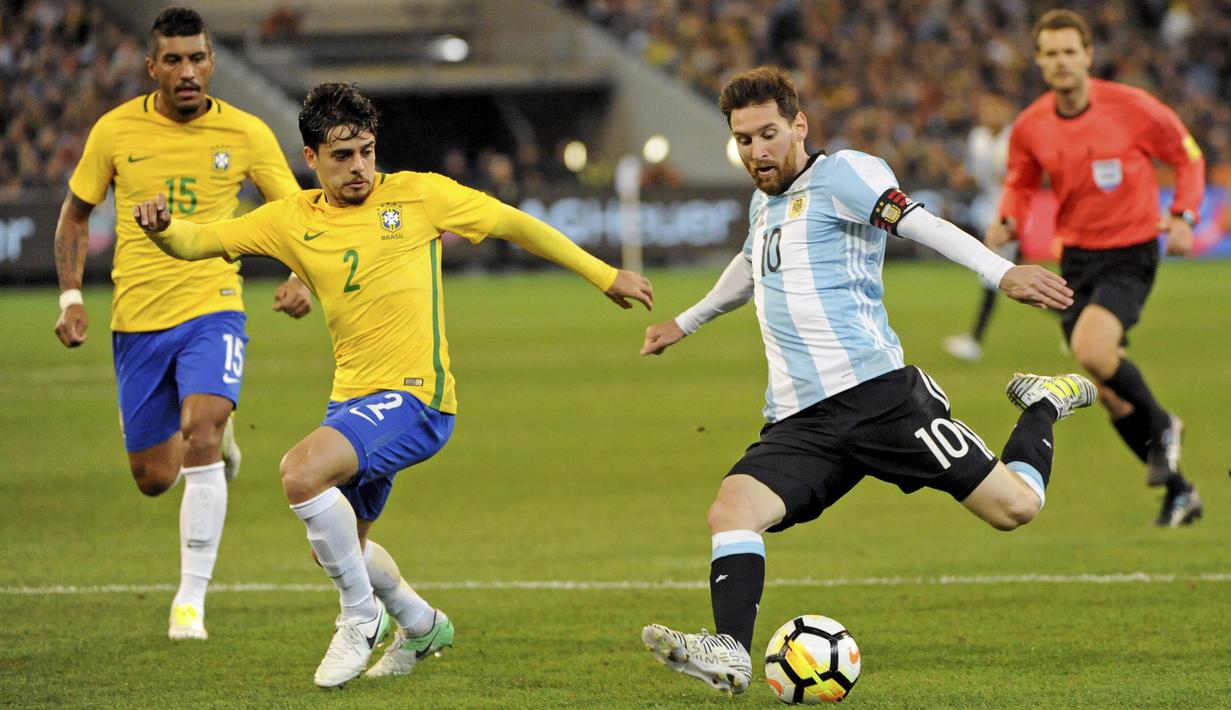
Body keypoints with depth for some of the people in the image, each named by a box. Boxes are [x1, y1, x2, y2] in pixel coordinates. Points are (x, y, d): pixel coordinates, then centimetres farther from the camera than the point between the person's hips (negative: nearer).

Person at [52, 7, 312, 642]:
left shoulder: (245, 134, -5)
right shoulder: (115, 130, -3)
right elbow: (75, 213, 11)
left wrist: (301, 279, -16)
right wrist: (71, 297, 0)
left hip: (211, 308, -2)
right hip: (136, 320, 2)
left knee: (201, 429, -27)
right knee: (153, 480, 7)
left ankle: (191, 598, -18)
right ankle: (217, 440, 47)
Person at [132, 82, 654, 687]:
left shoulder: (418, 195, -4)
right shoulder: (293, 220, 5)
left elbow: (514, 224, 5)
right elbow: (202, 241, 2)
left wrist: (604, 276, 9)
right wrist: (162, 228, -22)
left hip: (413, 395, -6)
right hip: (351, 401, 6)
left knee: (302, 473, -28)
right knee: (337, 547, 16)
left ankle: (361, 616, -8)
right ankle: (421, 625, 46)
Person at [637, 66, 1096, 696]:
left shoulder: (841, 175, -2)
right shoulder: (765, 202, 22)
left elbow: (917, 223, -19)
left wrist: (1001, 272, -35)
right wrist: (686, 323, 60)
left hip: (877, 393, -6)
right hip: (799, 423, 6)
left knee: (1013, 506, -9)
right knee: (732, 510, -21)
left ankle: (1042, 406, 21)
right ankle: (730, 653, -31)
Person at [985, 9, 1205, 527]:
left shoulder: (1131, 108, -13)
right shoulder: (1030, 128, -2)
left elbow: (1188, 157, 0)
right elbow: (1020, 186, 15)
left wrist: (1182, 217, -14)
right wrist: (1008, 223, -6)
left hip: (1130, 252, -5)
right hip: (1077, 256, 5)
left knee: (1091, 349, -30)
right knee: (1109, 393, 5)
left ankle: (1160, 426, -1)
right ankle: (1179, 492, 21)